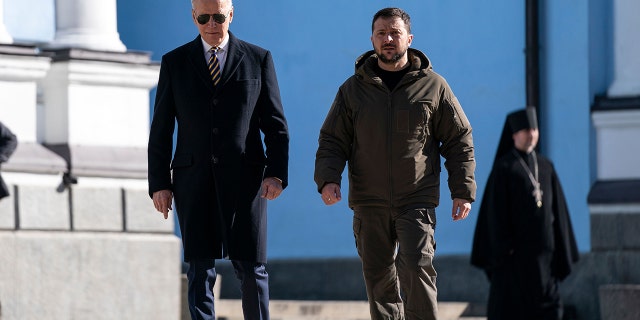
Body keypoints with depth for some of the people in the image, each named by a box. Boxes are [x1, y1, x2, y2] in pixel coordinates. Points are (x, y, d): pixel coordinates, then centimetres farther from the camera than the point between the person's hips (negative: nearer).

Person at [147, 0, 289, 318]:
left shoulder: (258, 59, 5)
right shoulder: (174, 62, 7)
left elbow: (275, 124, 4)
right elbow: (161, 129, 7)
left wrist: (276, 173, -9)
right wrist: (159, 184, -1)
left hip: (244, 179, -1)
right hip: (194, 181, 1)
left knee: (250, 267, -3)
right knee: (200, 269, -4)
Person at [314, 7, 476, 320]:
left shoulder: (433, 86, 4)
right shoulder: (353, 89, 8)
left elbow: (459, 141, 8)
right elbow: (332, 141, 8)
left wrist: (463, 191, 1)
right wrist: (328, 179, -10)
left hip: (417, 201, -2)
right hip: (369, 204, 2)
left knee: (416, 266, -18)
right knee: (379, 278, 4)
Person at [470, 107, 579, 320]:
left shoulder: (546, 167, 11)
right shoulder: (503, 167, -5)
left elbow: (557, 208, 12)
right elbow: (495, 210, -9)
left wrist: (560, 251, 6)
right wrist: (503, 248, -16)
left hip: (542, 246, 5)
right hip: (515, 249, -5)